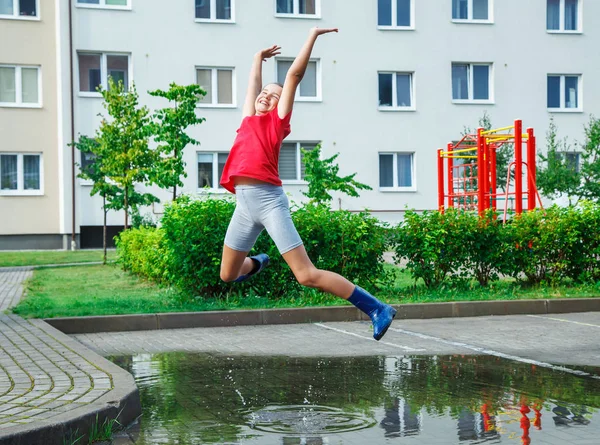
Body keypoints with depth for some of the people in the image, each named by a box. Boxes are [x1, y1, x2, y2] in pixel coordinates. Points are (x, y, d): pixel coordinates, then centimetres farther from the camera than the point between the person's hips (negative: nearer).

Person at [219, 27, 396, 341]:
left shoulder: (278, 121, 8)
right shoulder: (248, 120, 23)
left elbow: (294, 74, 7)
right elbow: (253, 82, 38)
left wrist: (313, 35, 10)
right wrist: (259, 57, 52)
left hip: (268, 199, -7)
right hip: (244, 204, 7)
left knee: (307, 275, -12)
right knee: (227, 274, 20)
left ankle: (376, 309, -6)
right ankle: (258, 263, 54)